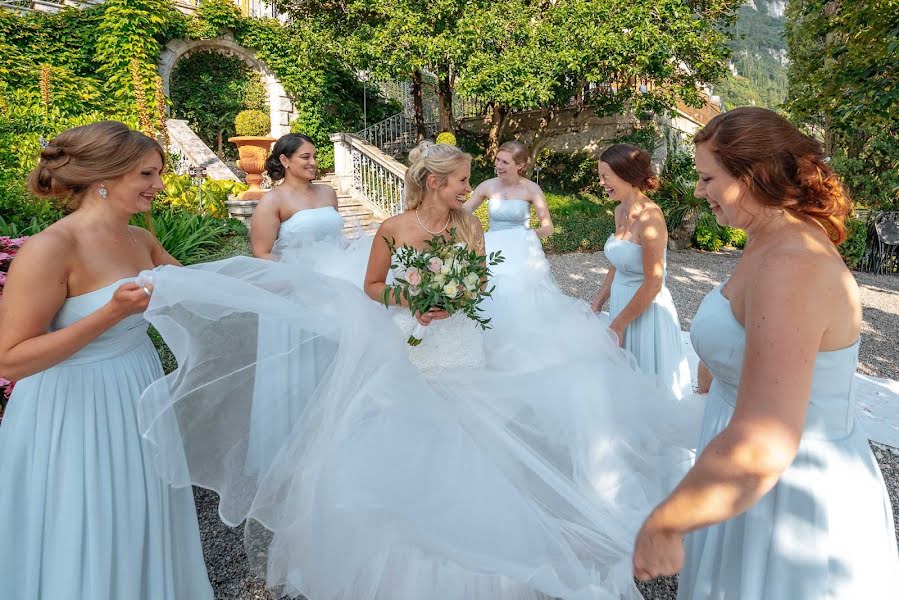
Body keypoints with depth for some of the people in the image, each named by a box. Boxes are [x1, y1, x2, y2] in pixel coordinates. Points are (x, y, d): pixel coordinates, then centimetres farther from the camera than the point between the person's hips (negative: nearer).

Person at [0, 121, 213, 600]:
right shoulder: (51, 248, -21)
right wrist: (112, 314, -28)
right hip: (78, 411, -7)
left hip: (137, 396, 7)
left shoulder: (140, 240, 1)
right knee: (87, 549, 12)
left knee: (139, 533, 23)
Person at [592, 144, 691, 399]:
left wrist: (617, 325, -14)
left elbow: (653, 283, -21)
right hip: (621, 302, 8)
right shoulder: (620, 211, 3)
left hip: (646, 310, -8)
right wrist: (596, 306, 10)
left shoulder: (650, 217, -22)